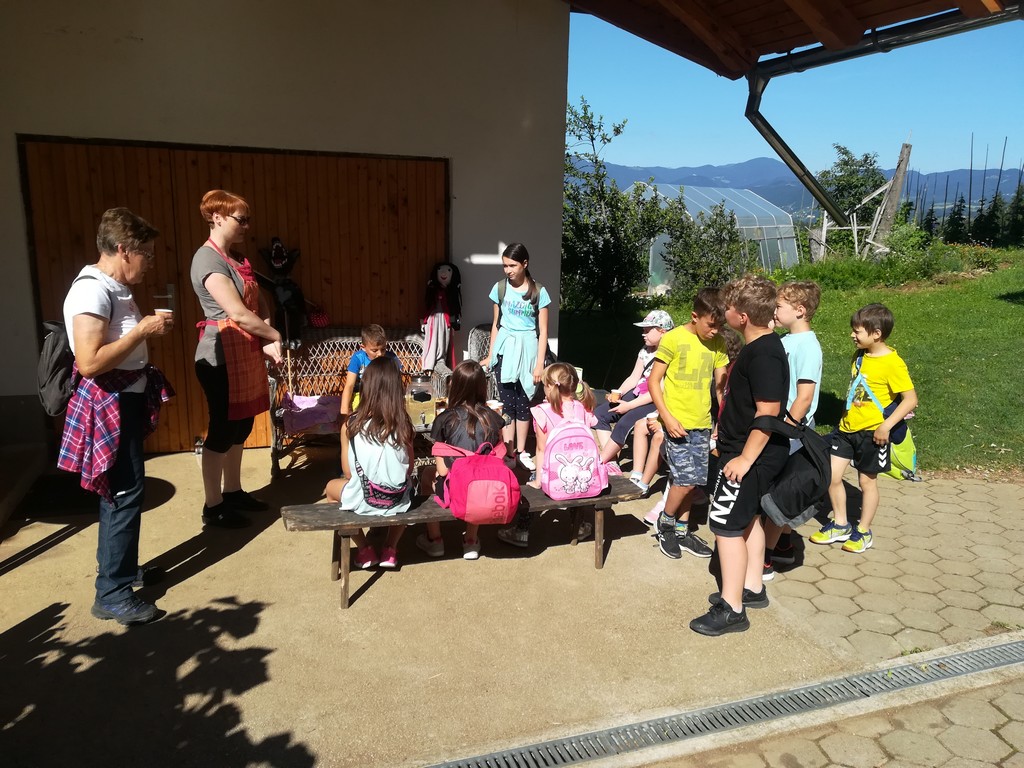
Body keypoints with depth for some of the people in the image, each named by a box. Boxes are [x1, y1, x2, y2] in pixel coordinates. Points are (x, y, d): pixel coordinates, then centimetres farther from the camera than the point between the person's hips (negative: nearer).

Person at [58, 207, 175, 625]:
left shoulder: (116, 288, 10)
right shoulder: (92, 291, -21)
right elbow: (89, 362, -29)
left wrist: (150, 326, 7)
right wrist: (143, 330, -24)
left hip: (127, 399, 10)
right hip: (110, 404, -10)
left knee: (119, 490, 19)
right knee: (126, 492, -5)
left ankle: (118, 566, 34)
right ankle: (112, 593, 7)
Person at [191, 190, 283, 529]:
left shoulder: (236, 258, 12)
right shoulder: (208, 259, -17)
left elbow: (259, 303, 10)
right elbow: (239, 314, -24)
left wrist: (268, 342, -6)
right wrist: (275, 335, -11)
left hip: (246, 353, 9)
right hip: (222, 357, -9)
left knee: (240, 425, 16)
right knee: (222, 428, 0)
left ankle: (233, 492, 31)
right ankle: (213, 507, 14)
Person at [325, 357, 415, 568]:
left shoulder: (351, 424, -11)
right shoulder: (403, 423, -6)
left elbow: (348, 473, -4)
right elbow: (409, 469, 1)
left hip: (365, 500, -2)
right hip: (399, 499, 2)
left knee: (331, 488, 30)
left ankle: (365, 550, 26)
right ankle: (390, 549, 27)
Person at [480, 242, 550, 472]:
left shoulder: (539, 292, -5)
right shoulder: (500, 288, 2)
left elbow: (543, 330, -3)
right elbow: (496, 324, 10)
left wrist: (540, 363, -7)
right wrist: (490, 355, 12)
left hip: (527, 348, -1)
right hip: (505, 347, 1)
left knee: (524, 402, 5)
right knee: (507, 402, 0)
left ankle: (522, 451, 18)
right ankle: (508, 452, 7)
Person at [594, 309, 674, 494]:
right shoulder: (645, 352, 10)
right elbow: (633, 378, 11)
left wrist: (630, 406, -21)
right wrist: (617, 394, -9)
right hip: (639, 395, 9)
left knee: (625, 423, -28)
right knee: (600, 413, -3)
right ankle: (611, 462, -6)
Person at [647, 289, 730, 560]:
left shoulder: (717, 344, 5)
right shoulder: (673, 339, -11)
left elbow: (721, 384, 9)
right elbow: (653, 381, -9)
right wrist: (667, 416, -16)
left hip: (702, 424, 5)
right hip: (677, 423, -5)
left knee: (692, 480, 9)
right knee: (685, 479, -8)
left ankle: (682, 531, 25)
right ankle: (665, 525, 15)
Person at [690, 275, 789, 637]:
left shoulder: (764, 355, -24)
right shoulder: (759, 346, 7)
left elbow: (768, 413, -26)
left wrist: (745, 458, -24)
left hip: (750, 455, -10)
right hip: (749, 451, 11)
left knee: (726, 524, -4)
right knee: (748, 517, 19)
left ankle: (731, 609, 5)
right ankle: (752, 588, 33)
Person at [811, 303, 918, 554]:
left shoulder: (892, 363, -18)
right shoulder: (859, 355, 4)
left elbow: (911, 399, -19)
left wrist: (886, 426, -23)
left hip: (872, 432, -6)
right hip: (847, 426, 7)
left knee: (867, 481, 9)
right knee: (831, 476, 6)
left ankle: (863, 532, 26)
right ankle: (840, 525, 25)